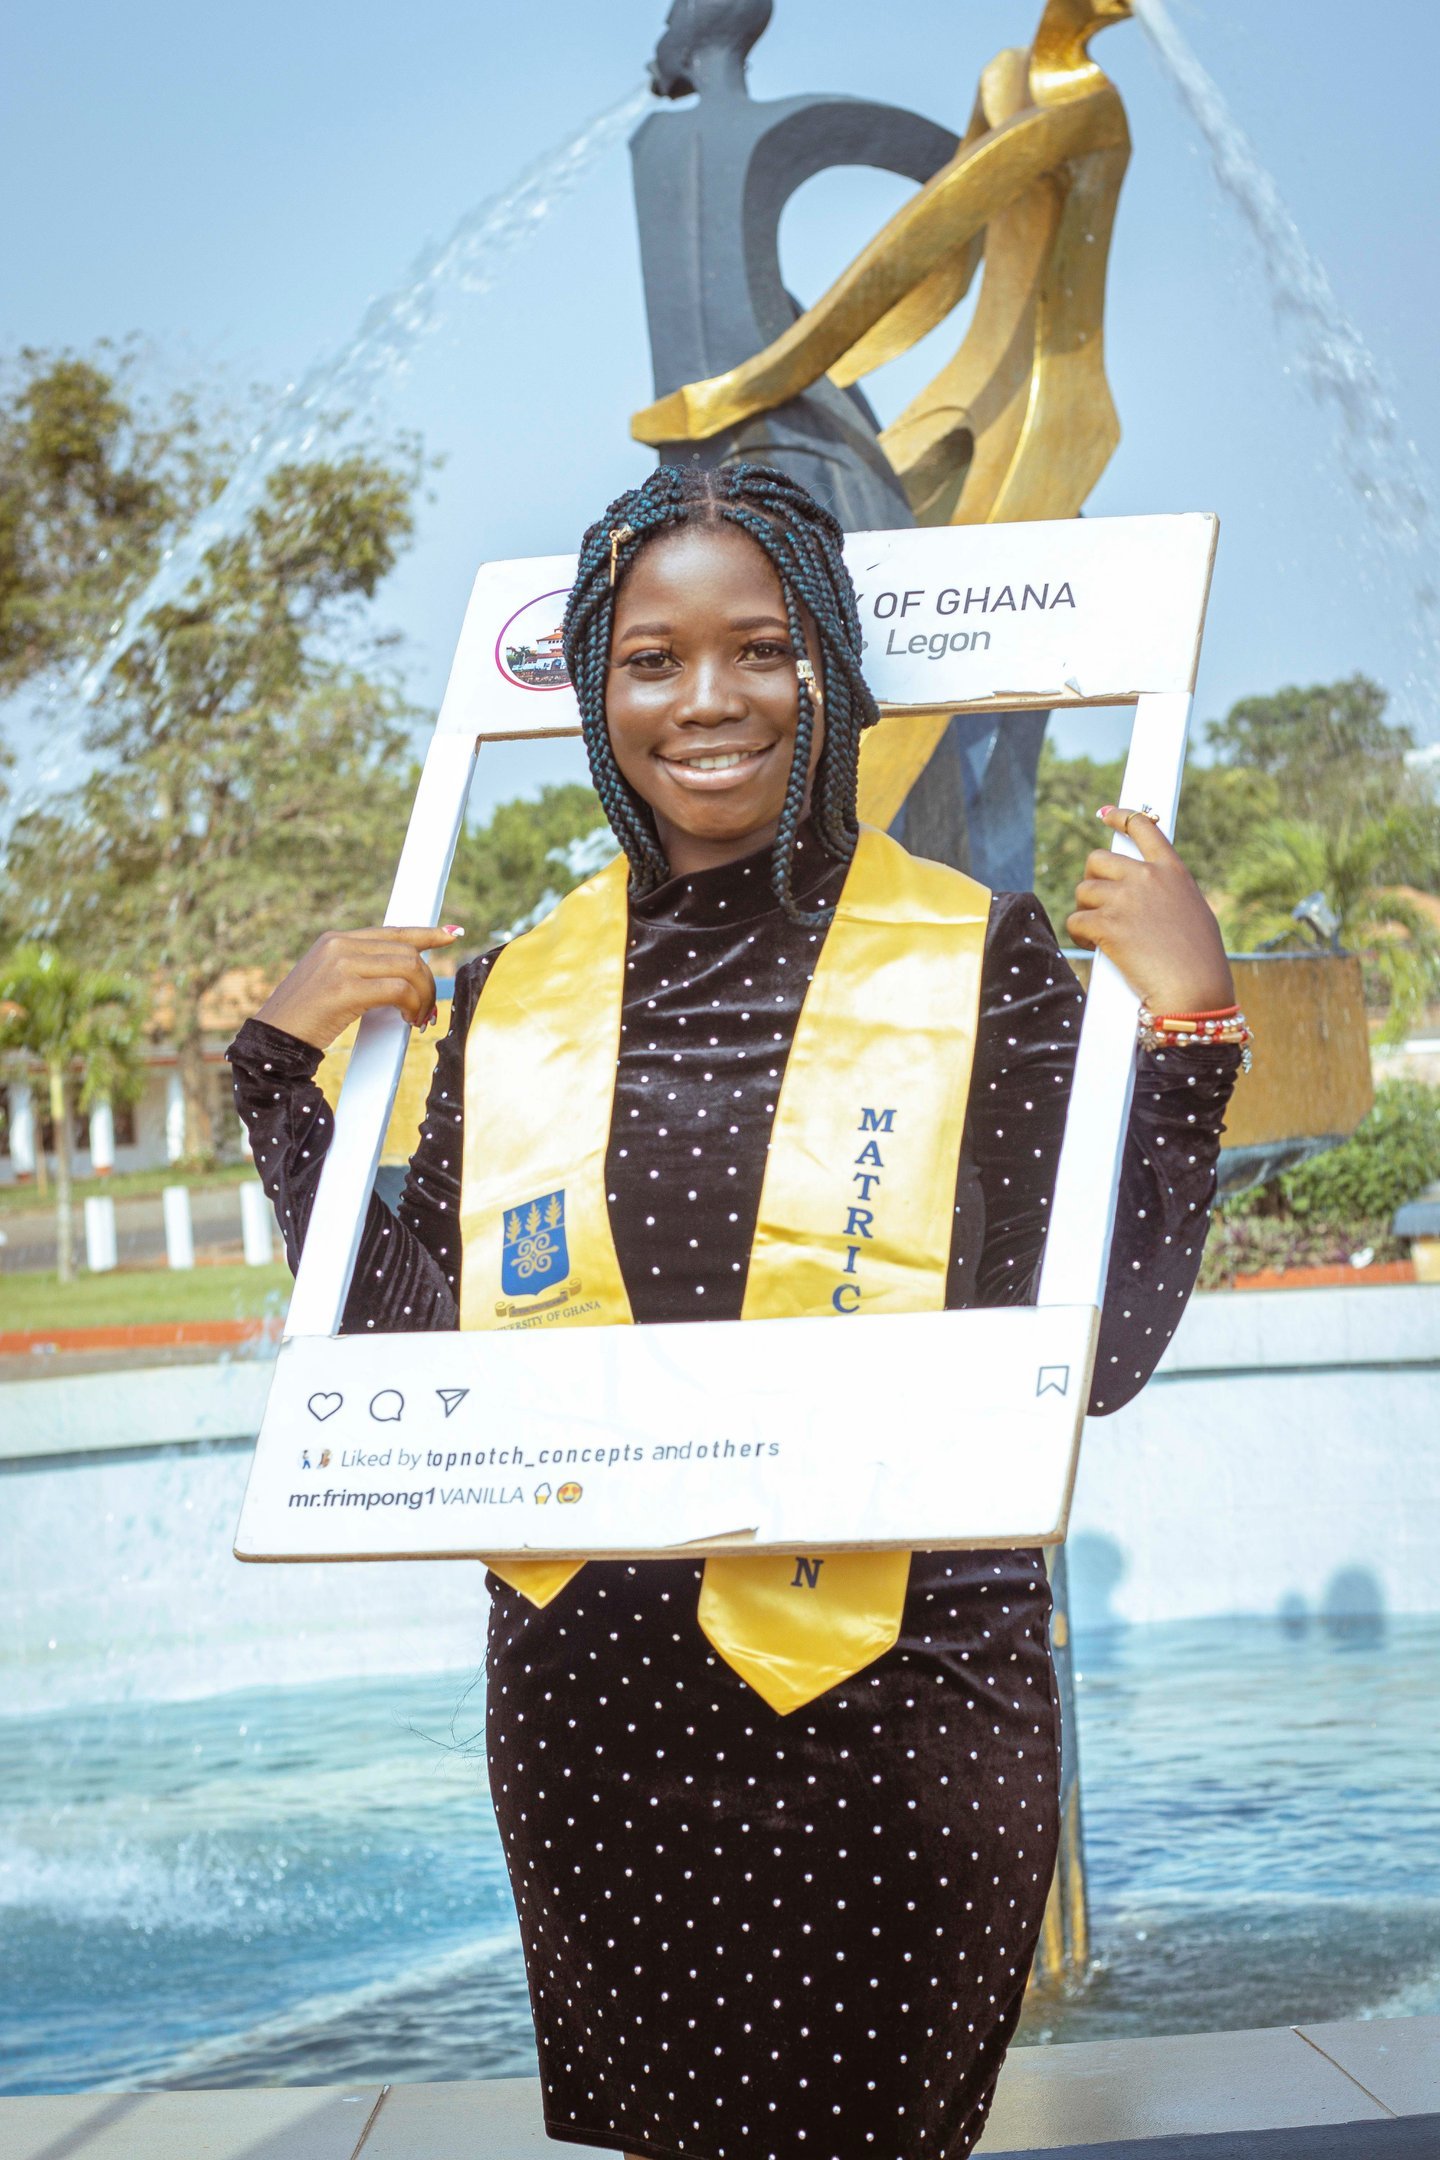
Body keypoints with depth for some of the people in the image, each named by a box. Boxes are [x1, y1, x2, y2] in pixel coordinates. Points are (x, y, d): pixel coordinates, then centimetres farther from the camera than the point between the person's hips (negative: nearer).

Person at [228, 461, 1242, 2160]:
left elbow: (1091, 1351, -8)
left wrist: (1188, 1024, -15)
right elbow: (409, 1351, 7)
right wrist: (285, 1061, 5)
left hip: (900, 1718, -3)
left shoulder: (978, 956, -4)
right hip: (601, 1715, 3)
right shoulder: (519, 1000, 4)